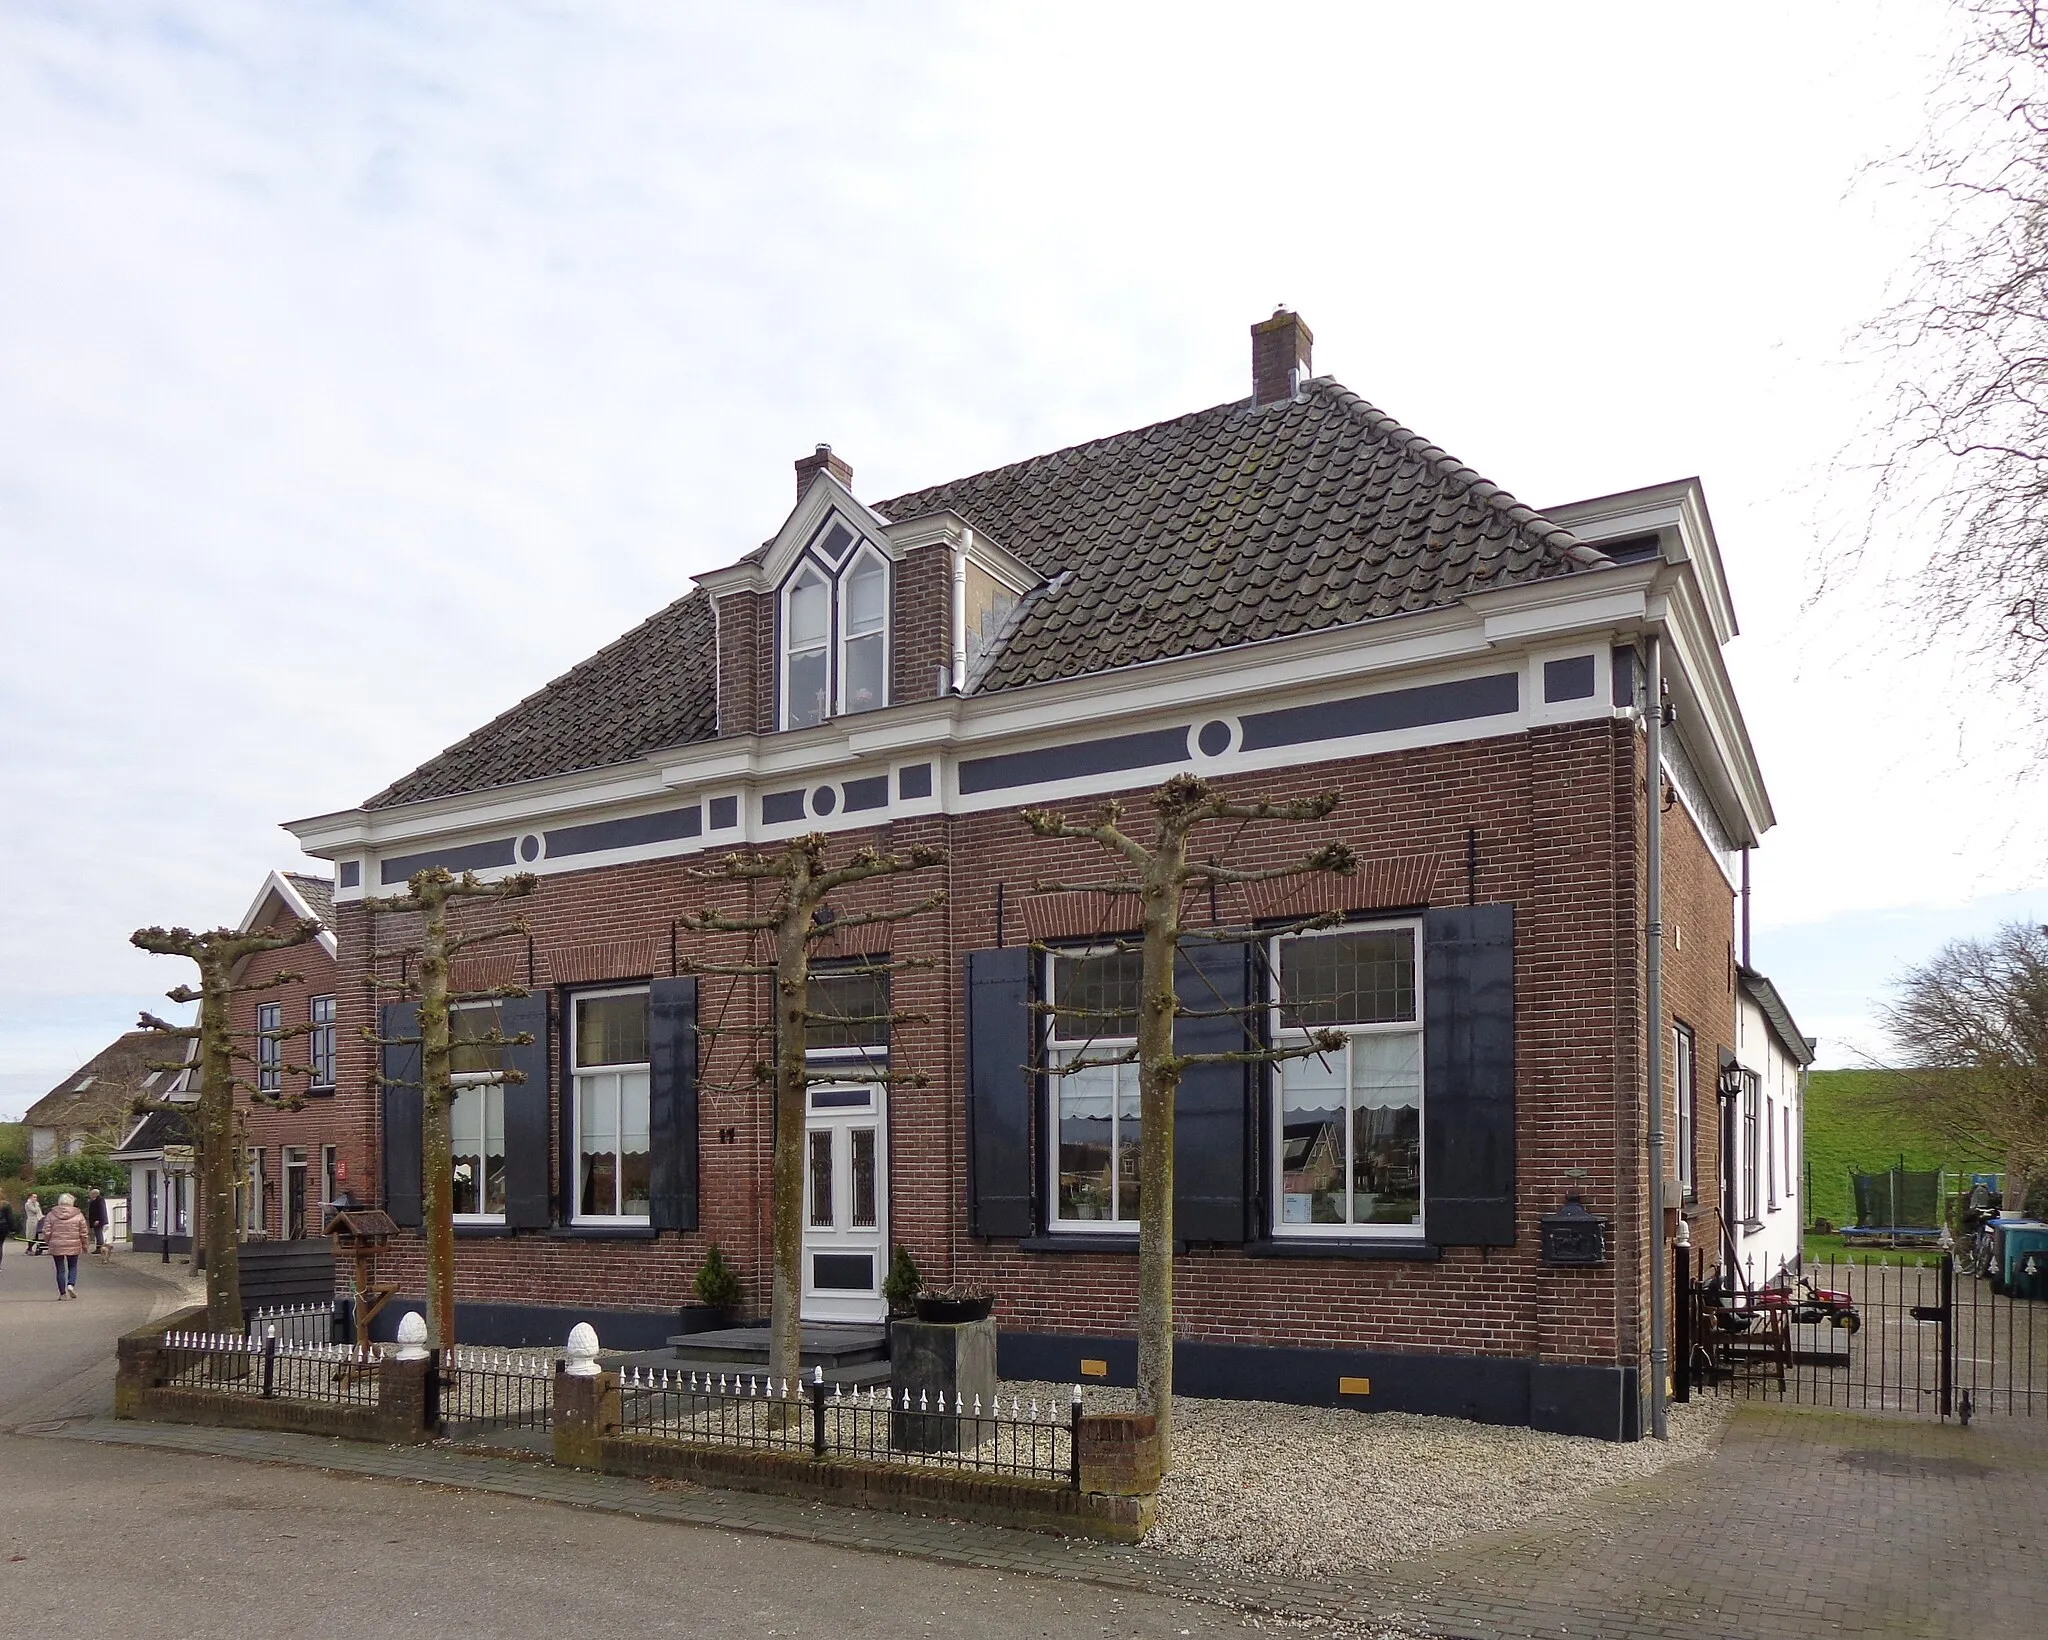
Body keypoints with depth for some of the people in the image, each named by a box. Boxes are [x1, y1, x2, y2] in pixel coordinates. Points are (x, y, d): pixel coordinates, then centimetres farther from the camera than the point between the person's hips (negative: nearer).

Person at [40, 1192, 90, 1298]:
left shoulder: (51, 1215, 0)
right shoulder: (78, 1215, -1)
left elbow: (46, 1232, -1)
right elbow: (84, 1233, 2)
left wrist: (48, 1243, 14)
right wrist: (85, 1245, 13)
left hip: (56, 1246, 0)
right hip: (73, 1246, 0)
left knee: (60, 1270, 7)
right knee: (73, 1267, 14)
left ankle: (62, 1293, 8)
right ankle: (71, 1284, -10)